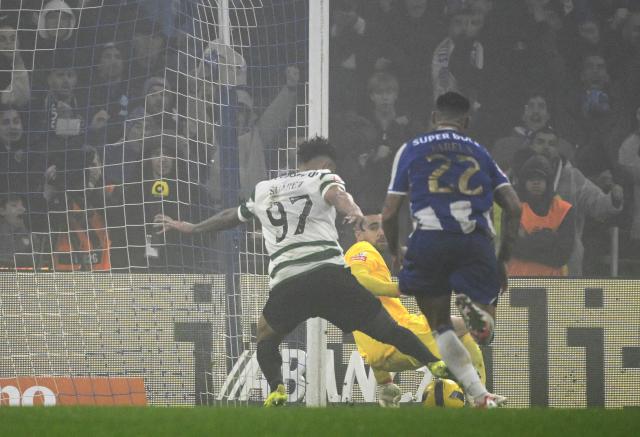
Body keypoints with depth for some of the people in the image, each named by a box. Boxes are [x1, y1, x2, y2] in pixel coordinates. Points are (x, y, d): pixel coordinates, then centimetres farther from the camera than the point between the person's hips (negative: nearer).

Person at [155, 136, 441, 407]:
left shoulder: (264, 190, 29)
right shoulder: (323, 177, 15)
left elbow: (231, 217, 44)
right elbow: (335, 194, -9)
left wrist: (190, 228, 61)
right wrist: (353, 211, -32)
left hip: (286, 283, 3)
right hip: (329, 273, -3)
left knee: (266, 338, 28)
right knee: (388, 330, 2)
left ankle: (277, 391, 4)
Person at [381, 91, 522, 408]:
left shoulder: (411, 150, 17)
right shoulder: (479, 152, 22)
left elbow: (389, 213, 12)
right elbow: (514, 207, 12)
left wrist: (394, 252, 30)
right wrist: (502, 260, 21)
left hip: (430, 240, -1)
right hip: (476, 241, 1)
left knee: (440, 326, 16)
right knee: (484, 332, 8)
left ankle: (480, 396, -3)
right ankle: (473, 306, -31)